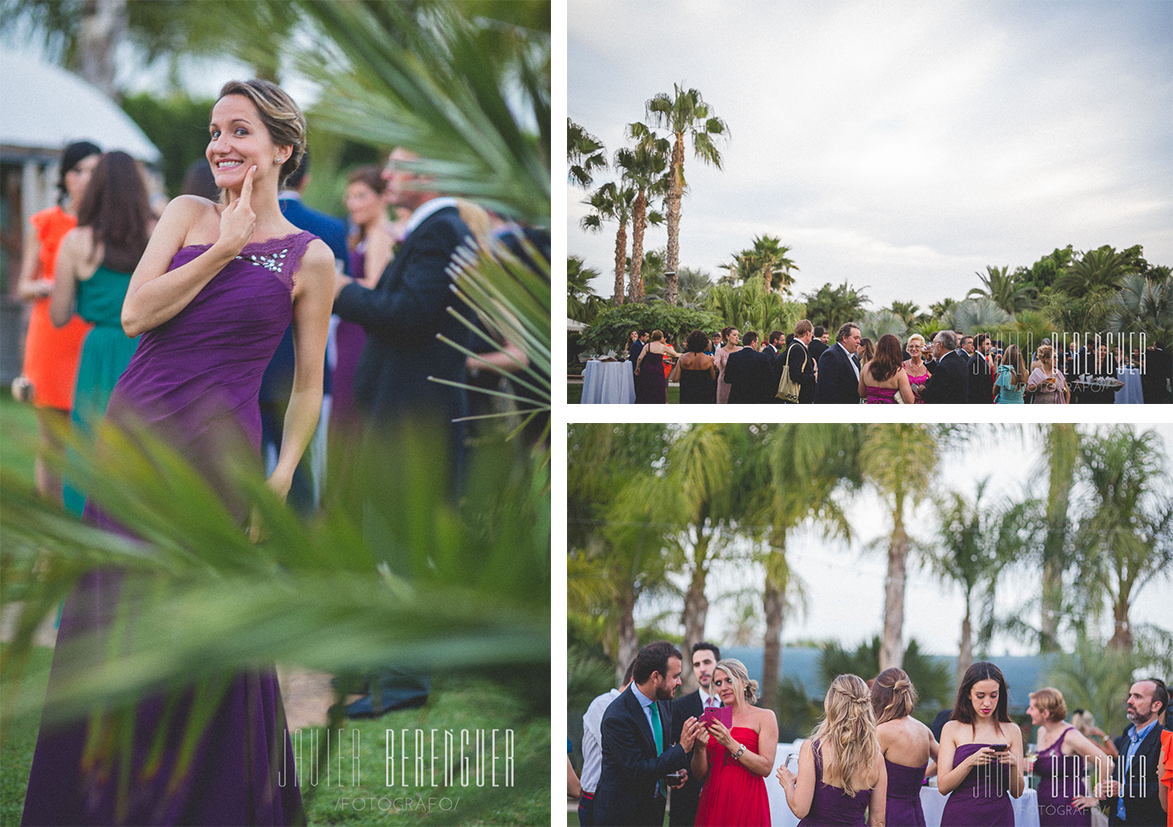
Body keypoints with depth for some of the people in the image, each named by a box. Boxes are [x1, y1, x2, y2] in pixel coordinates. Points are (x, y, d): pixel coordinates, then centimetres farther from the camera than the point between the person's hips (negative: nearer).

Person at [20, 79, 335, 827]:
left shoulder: (310, 258, 1)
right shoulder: (188, 215, 8)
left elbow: (308, 387, 5)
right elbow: (136, 314, -4)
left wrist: (280, 480, -4)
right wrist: (225, 247, -7)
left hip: (216, 448, -3)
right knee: (112, 623, 9)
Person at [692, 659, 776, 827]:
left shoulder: (764, 717, 0)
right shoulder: (712, 719, 9)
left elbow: (766, 768, -10)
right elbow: (700, 774, 7)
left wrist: (730, 744, -17)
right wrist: (700, 747, -12)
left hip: (746, 804, -3)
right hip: (712, 802, 3)